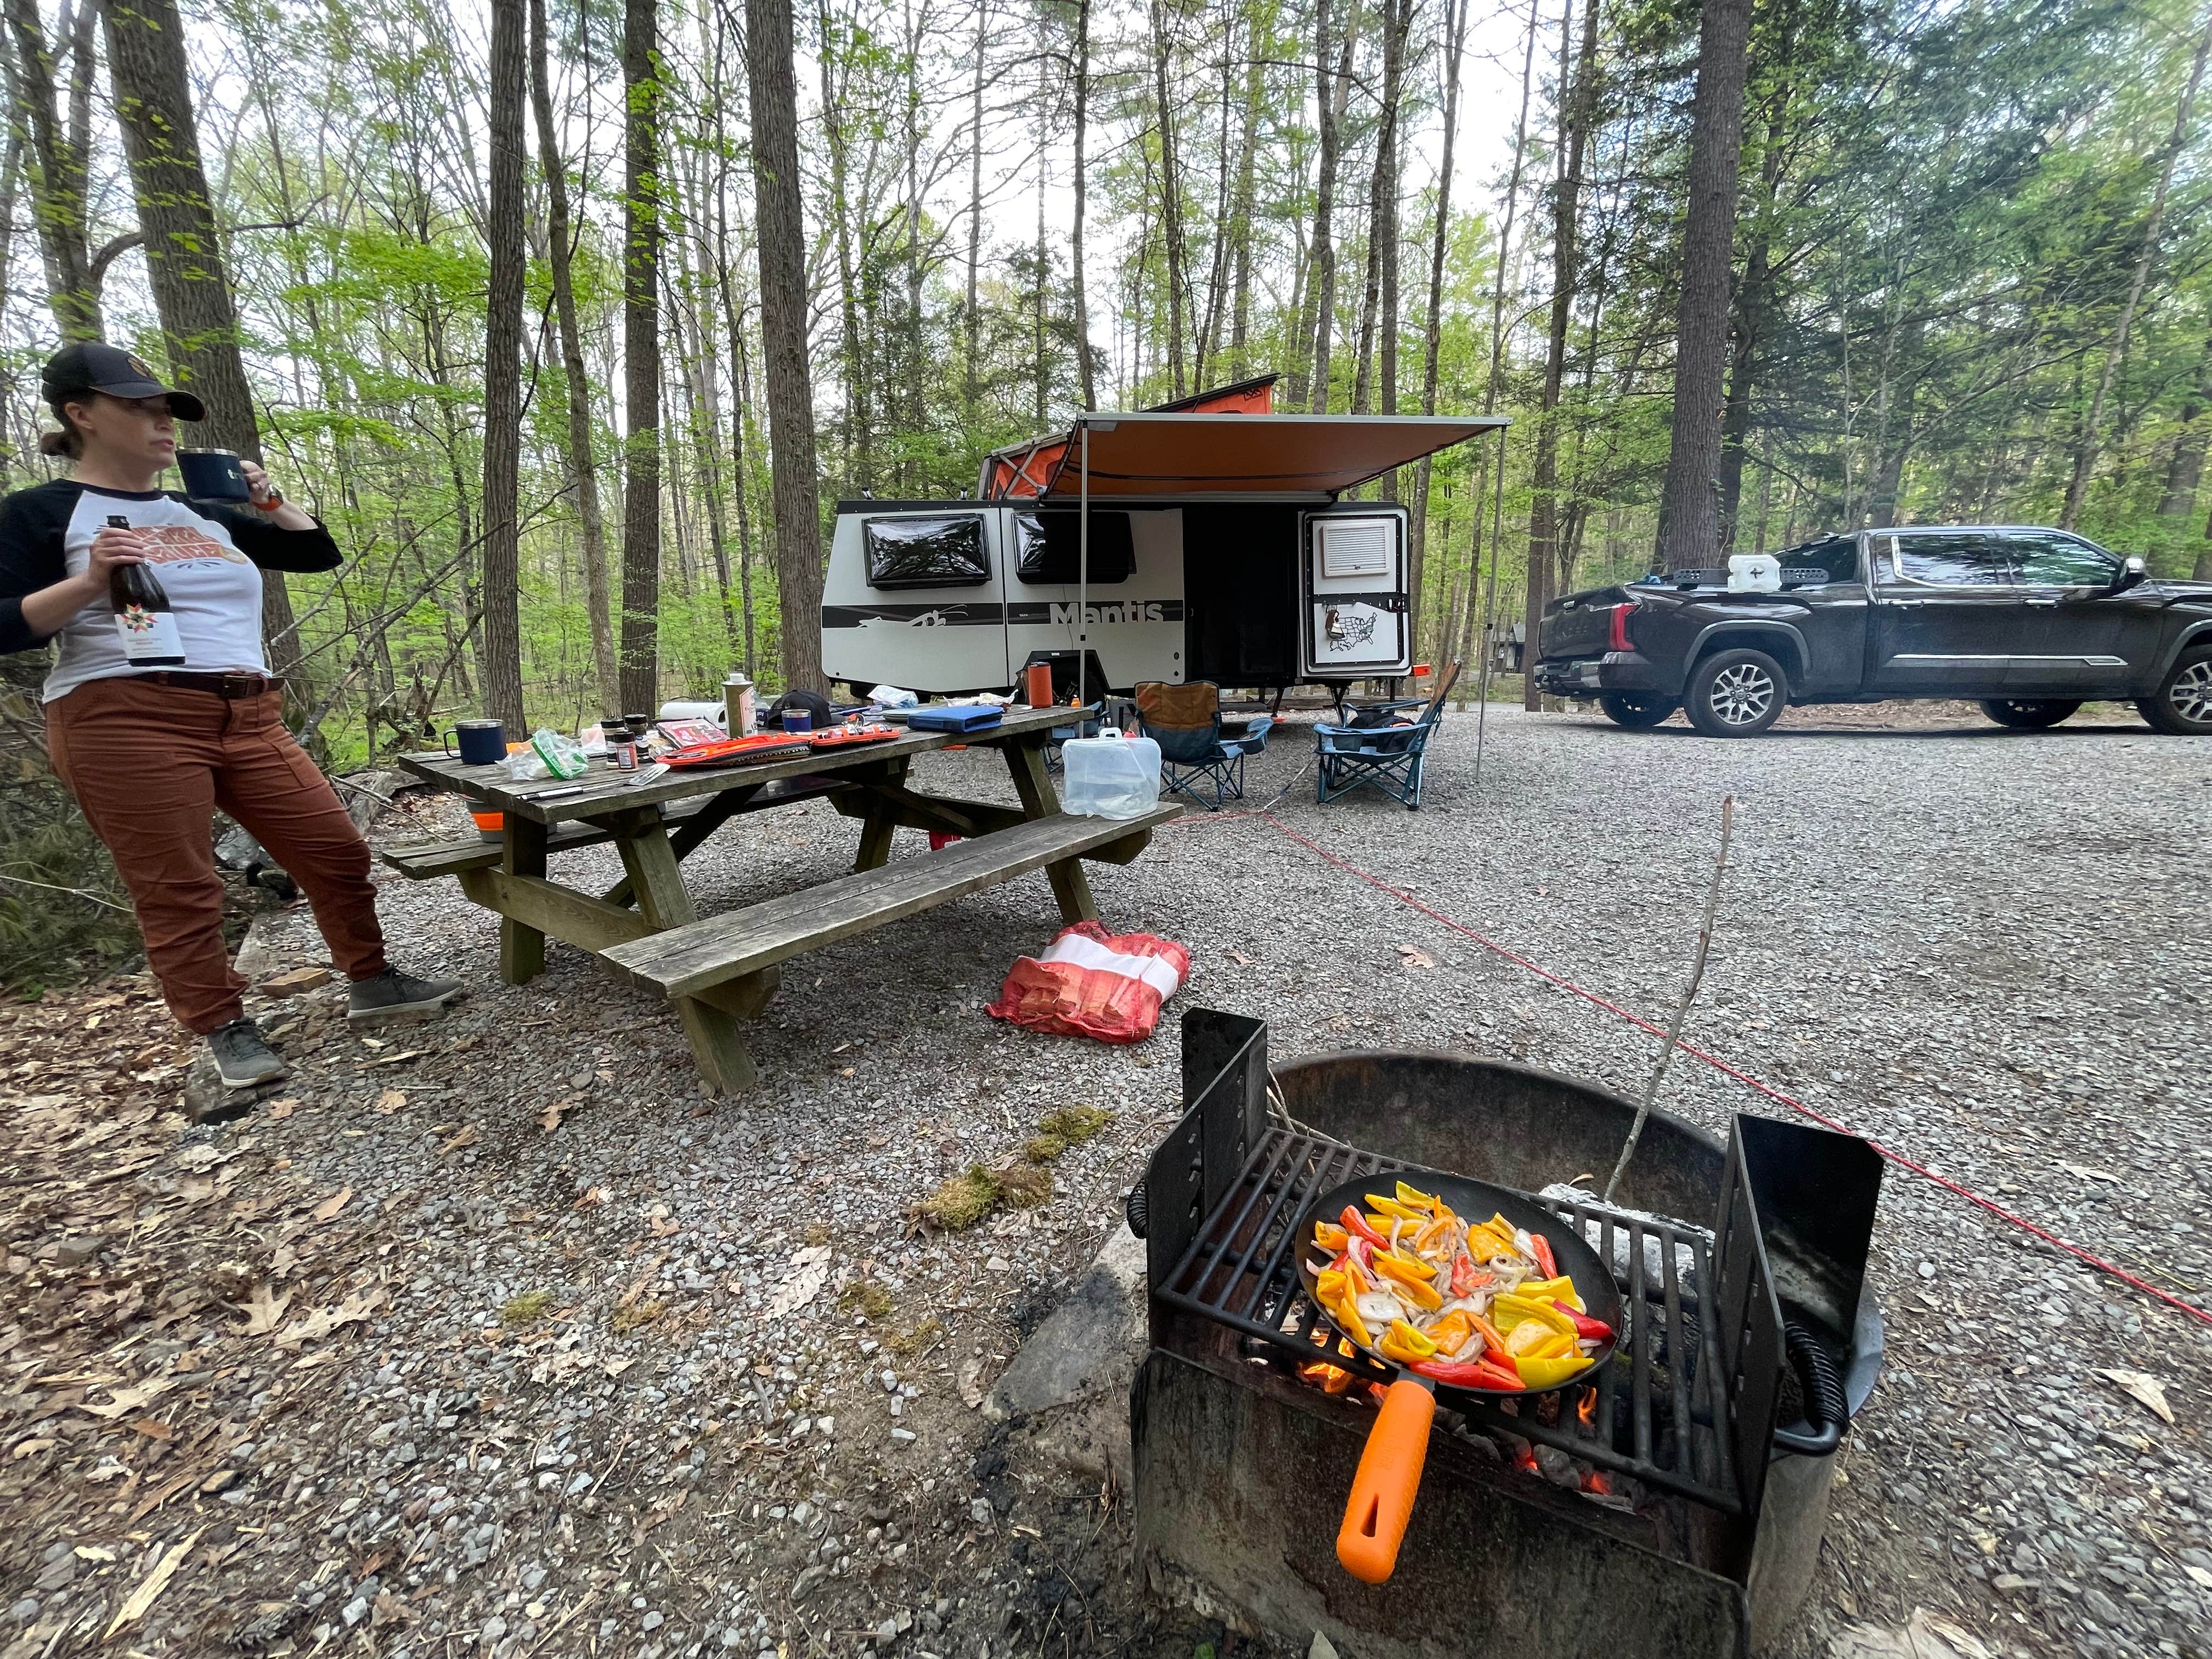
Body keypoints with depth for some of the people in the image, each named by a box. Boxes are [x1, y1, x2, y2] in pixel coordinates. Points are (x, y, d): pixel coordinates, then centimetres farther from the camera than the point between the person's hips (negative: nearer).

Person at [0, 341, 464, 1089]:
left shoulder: (205, 514, 19)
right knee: (178, 892, -2)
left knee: (337, 849, 2)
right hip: (126, 722, -5)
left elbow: (320, 554, 24)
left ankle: (370, 984, 15)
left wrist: (269, 500, 11)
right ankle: (225, 1031, 9)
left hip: (248, 719, 6)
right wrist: (90, 579, -17)